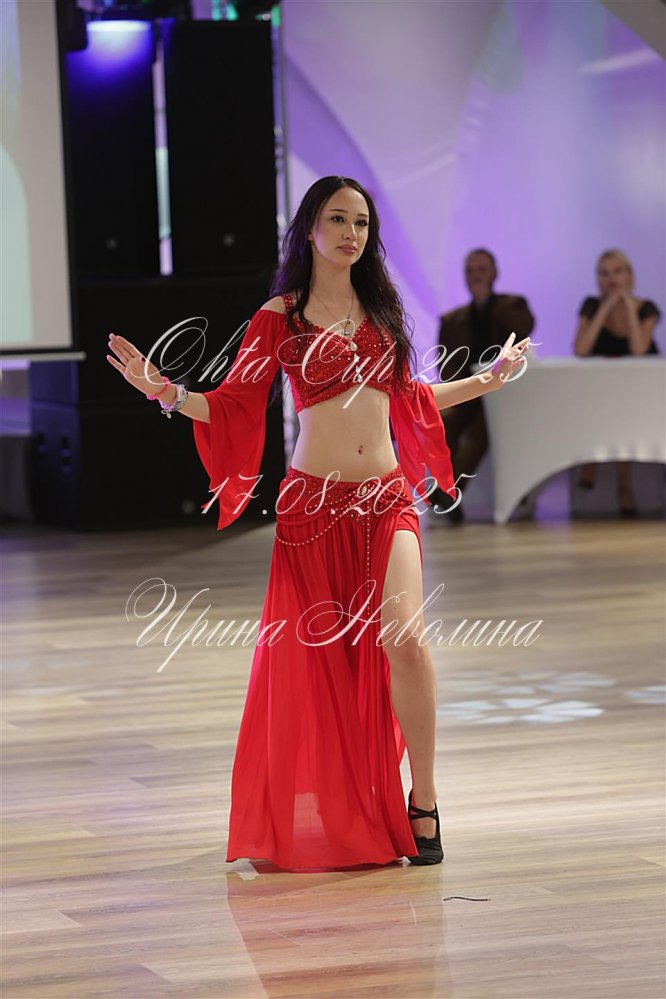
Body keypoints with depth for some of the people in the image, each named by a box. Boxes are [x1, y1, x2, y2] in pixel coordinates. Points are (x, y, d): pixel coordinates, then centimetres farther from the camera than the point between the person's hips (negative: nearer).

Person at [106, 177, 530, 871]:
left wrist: (488, 380, 30)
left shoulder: (379, 308, 13)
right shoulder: (281, 318, 1)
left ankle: (421, 805, -7)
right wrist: (166, 392, -17)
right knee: (320, 654, 1)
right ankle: (329, 818, 16)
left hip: (387, 499, 2)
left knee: (402, 637, -16)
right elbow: (231, 404, -1)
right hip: (314, 501, -2)